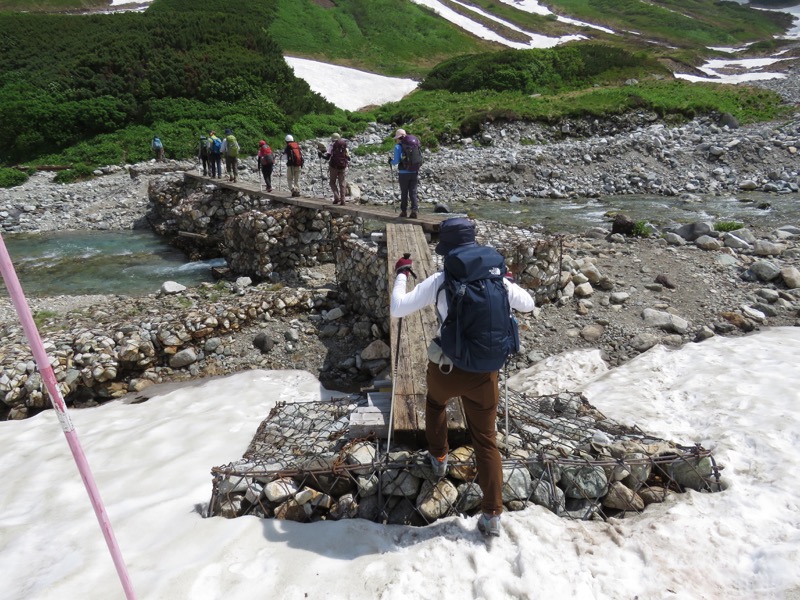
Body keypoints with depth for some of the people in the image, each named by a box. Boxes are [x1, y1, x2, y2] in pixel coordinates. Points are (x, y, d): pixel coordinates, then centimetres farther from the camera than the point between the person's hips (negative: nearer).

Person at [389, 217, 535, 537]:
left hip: (445, 369, -1)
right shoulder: (496, 278, -3)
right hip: (484, 373, 2)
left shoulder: (440, 281, -12)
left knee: (435, 402, 34)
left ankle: (438, 457, 49)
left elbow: (397, 309, -9)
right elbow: (528, 305, 13)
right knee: (486, 440, 12)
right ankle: (492, 514, 12)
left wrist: (401, 274, 5)